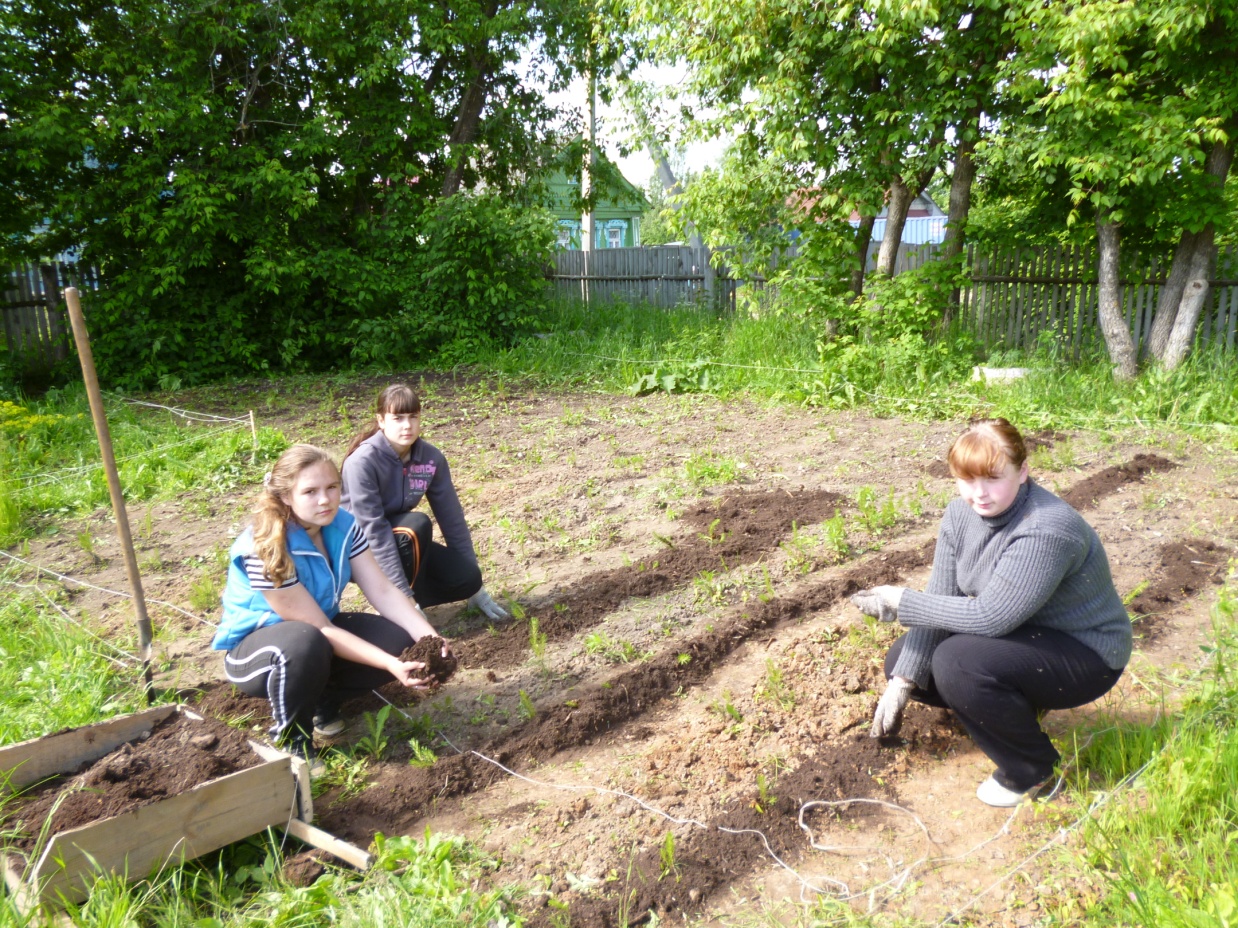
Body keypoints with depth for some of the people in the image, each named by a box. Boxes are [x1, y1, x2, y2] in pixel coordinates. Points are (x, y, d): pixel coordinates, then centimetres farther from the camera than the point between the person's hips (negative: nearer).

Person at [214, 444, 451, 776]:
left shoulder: (343, 525, -12)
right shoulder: (265, 549, -30)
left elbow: (384, 592, -15)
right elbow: (319, 628, -29)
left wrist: (430, 638, -30)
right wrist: (390, 665, -36)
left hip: (320, 635, 6)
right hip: (254, 649, -6)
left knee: (402, 641, -17)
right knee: (305, 643, -41)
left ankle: (321, 700, 8)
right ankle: (293, 742, -12)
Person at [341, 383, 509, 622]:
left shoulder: (431, 457, -10)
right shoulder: (363, 461, -26)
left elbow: (451, 516, -5)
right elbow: (373, 530, -29)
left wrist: (475, 586, -4)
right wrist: (405, 596, -32)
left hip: (402, 541, 5)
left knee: (467, 578, -15)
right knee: (417, 524, -33)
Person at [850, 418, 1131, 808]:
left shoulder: (1046, 531, -32)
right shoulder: (962, 513, -8)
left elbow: (989, 617, -33)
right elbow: (940, 599, -9)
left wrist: (901, 603, -24)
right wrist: (903, 681, -14)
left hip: (1086, 656, -8)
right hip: (1025, 636, 8)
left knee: (957, 662, -31)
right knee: (902, 659, -1)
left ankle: (1031, 769, -5)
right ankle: (1016, 704, 17)